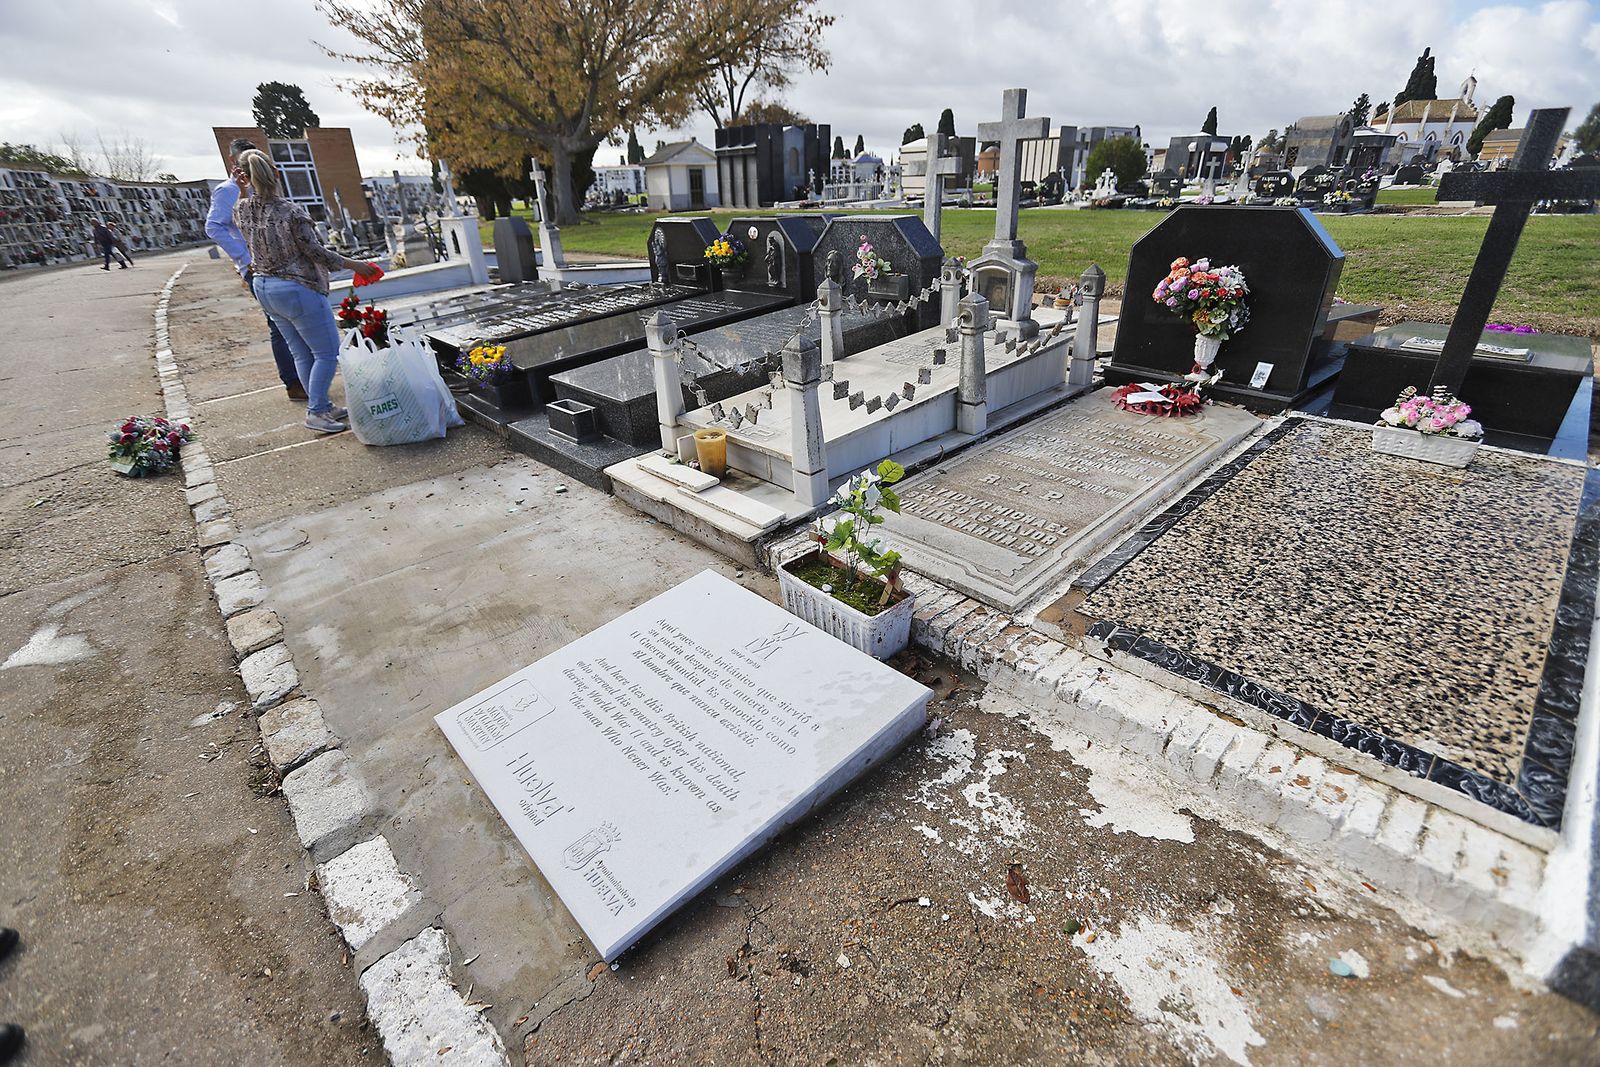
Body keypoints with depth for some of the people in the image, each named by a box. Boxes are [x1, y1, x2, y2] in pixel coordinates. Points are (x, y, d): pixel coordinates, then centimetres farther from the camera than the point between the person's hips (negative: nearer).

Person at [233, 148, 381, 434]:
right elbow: (315, 251, -15)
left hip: (263, 287, 8)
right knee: (327, 353, 1)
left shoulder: (242, 210, 2)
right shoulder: (291, 211, -19)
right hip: (297, 290, -8)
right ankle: (315, 412, 0)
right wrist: (354, 264, -4)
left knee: (302, 354, 15)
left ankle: (322, 406, 22)